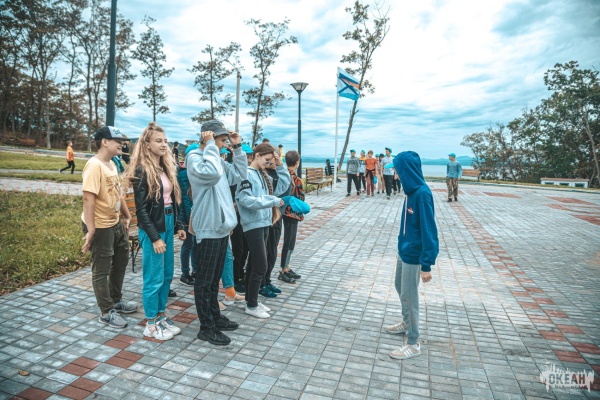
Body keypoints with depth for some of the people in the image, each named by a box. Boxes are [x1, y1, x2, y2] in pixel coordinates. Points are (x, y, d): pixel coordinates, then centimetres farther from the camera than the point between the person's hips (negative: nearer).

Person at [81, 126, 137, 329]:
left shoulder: (111, 164, 9)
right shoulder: (94, 165, -20)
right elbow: (88, 199, -26)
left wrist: (127, 216, 15)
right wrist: (90, 230, -29)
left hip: (115, 223, 10)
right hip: (100, 227, -10)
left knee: (121, 261, 21)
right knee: (101, 270, 5)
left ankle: (116, 300, 39)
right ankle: (106, 312, 19)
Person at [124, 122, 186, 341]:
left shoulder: (166, 167, 12)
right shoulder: (142, 171, -12)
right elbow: (141, 208, -15)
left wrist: (178, 226, 9)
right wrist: (154, 237, -18)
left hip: (167, 225, 8)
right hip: (152, 229, -8)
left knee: (167, 275, 14)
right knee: (154, 278, 2)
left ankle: (161, 316, 29)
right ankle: (151, 325, 17)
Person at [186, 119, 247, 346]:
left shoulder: (218, 159, 14)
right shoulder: (195, 158, -12)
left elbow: (240, 175, 13)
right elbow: (212, 173, -32)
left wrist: (237, 148, 7)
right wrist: (210, 145, -21)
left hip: (222, 227, 9)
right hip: (209, 229, -9)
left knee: (215, 278, 19)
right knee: (205, 280, 3)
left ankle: (215, 316, 32)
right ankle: (206, 327, 14)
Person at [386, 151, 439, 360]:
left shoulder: (422, 193, -24)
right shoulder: (412, 190, 3)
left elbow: (428, 230, -24)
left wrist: (426, 265, -23)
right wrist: (403, 246, 17)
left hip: (414, 255, -9)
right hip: (404, 250, 9)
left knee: (409, 296, 3)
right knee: (401, 288, 23)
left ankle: (413, 344, 18)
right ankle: (406, 323, 45)